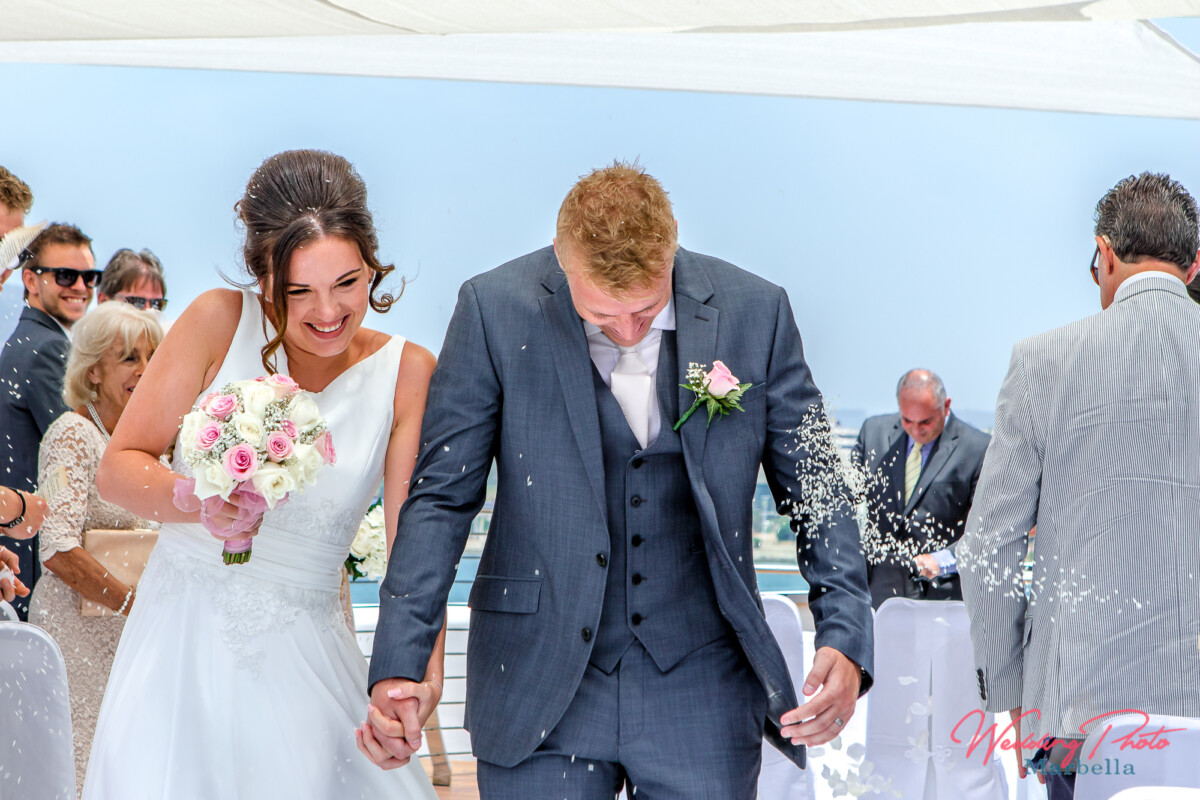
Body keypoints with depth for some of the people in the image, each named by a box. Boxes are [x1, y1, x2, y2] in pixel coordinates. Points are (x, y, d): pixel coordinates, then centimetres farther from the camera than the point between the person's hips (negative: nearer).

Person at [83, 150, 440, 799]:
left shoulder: (406, 374, -3)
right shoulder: (220, 322, -6)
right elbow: (117, 467, -3)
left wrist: (423, 667, -27)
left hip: (300, 660, 1)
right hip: (181, 645, -1)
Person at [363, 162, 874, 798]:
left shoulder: (754, 311, -3)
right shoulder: (495, 310, -7)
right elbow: (442, 496, -5)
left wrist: (845, 637, -9)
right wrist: (398, 665, -14)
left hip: (703, 693, 1)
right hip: (539, 690, -1)